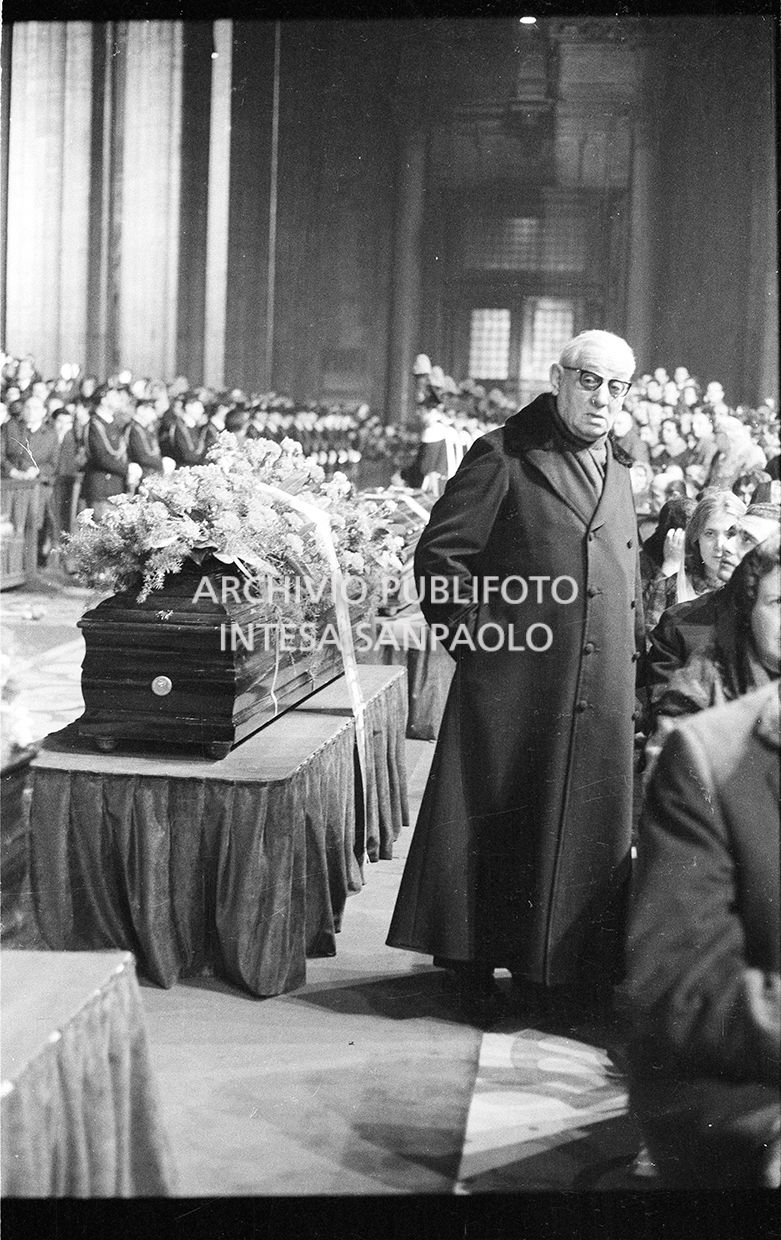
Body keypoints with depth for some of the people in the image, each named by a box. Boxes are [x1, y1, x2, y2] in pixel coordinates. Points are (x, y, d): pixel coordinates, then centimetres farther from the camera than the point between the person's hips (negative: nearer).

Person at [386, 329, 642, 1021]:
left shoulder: (618, 472, 17)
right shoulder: (504, 457, -5)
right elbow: (439, 553, -8)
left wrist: (631, 660, 18)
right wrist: (475, 637, -11)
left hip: (601, 698, 7)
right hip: (513, 686, -7)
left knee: (590, 830, 11)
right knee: (494, 826, 1)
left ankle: (556, 969, 25)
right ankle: (474, 968, 15)